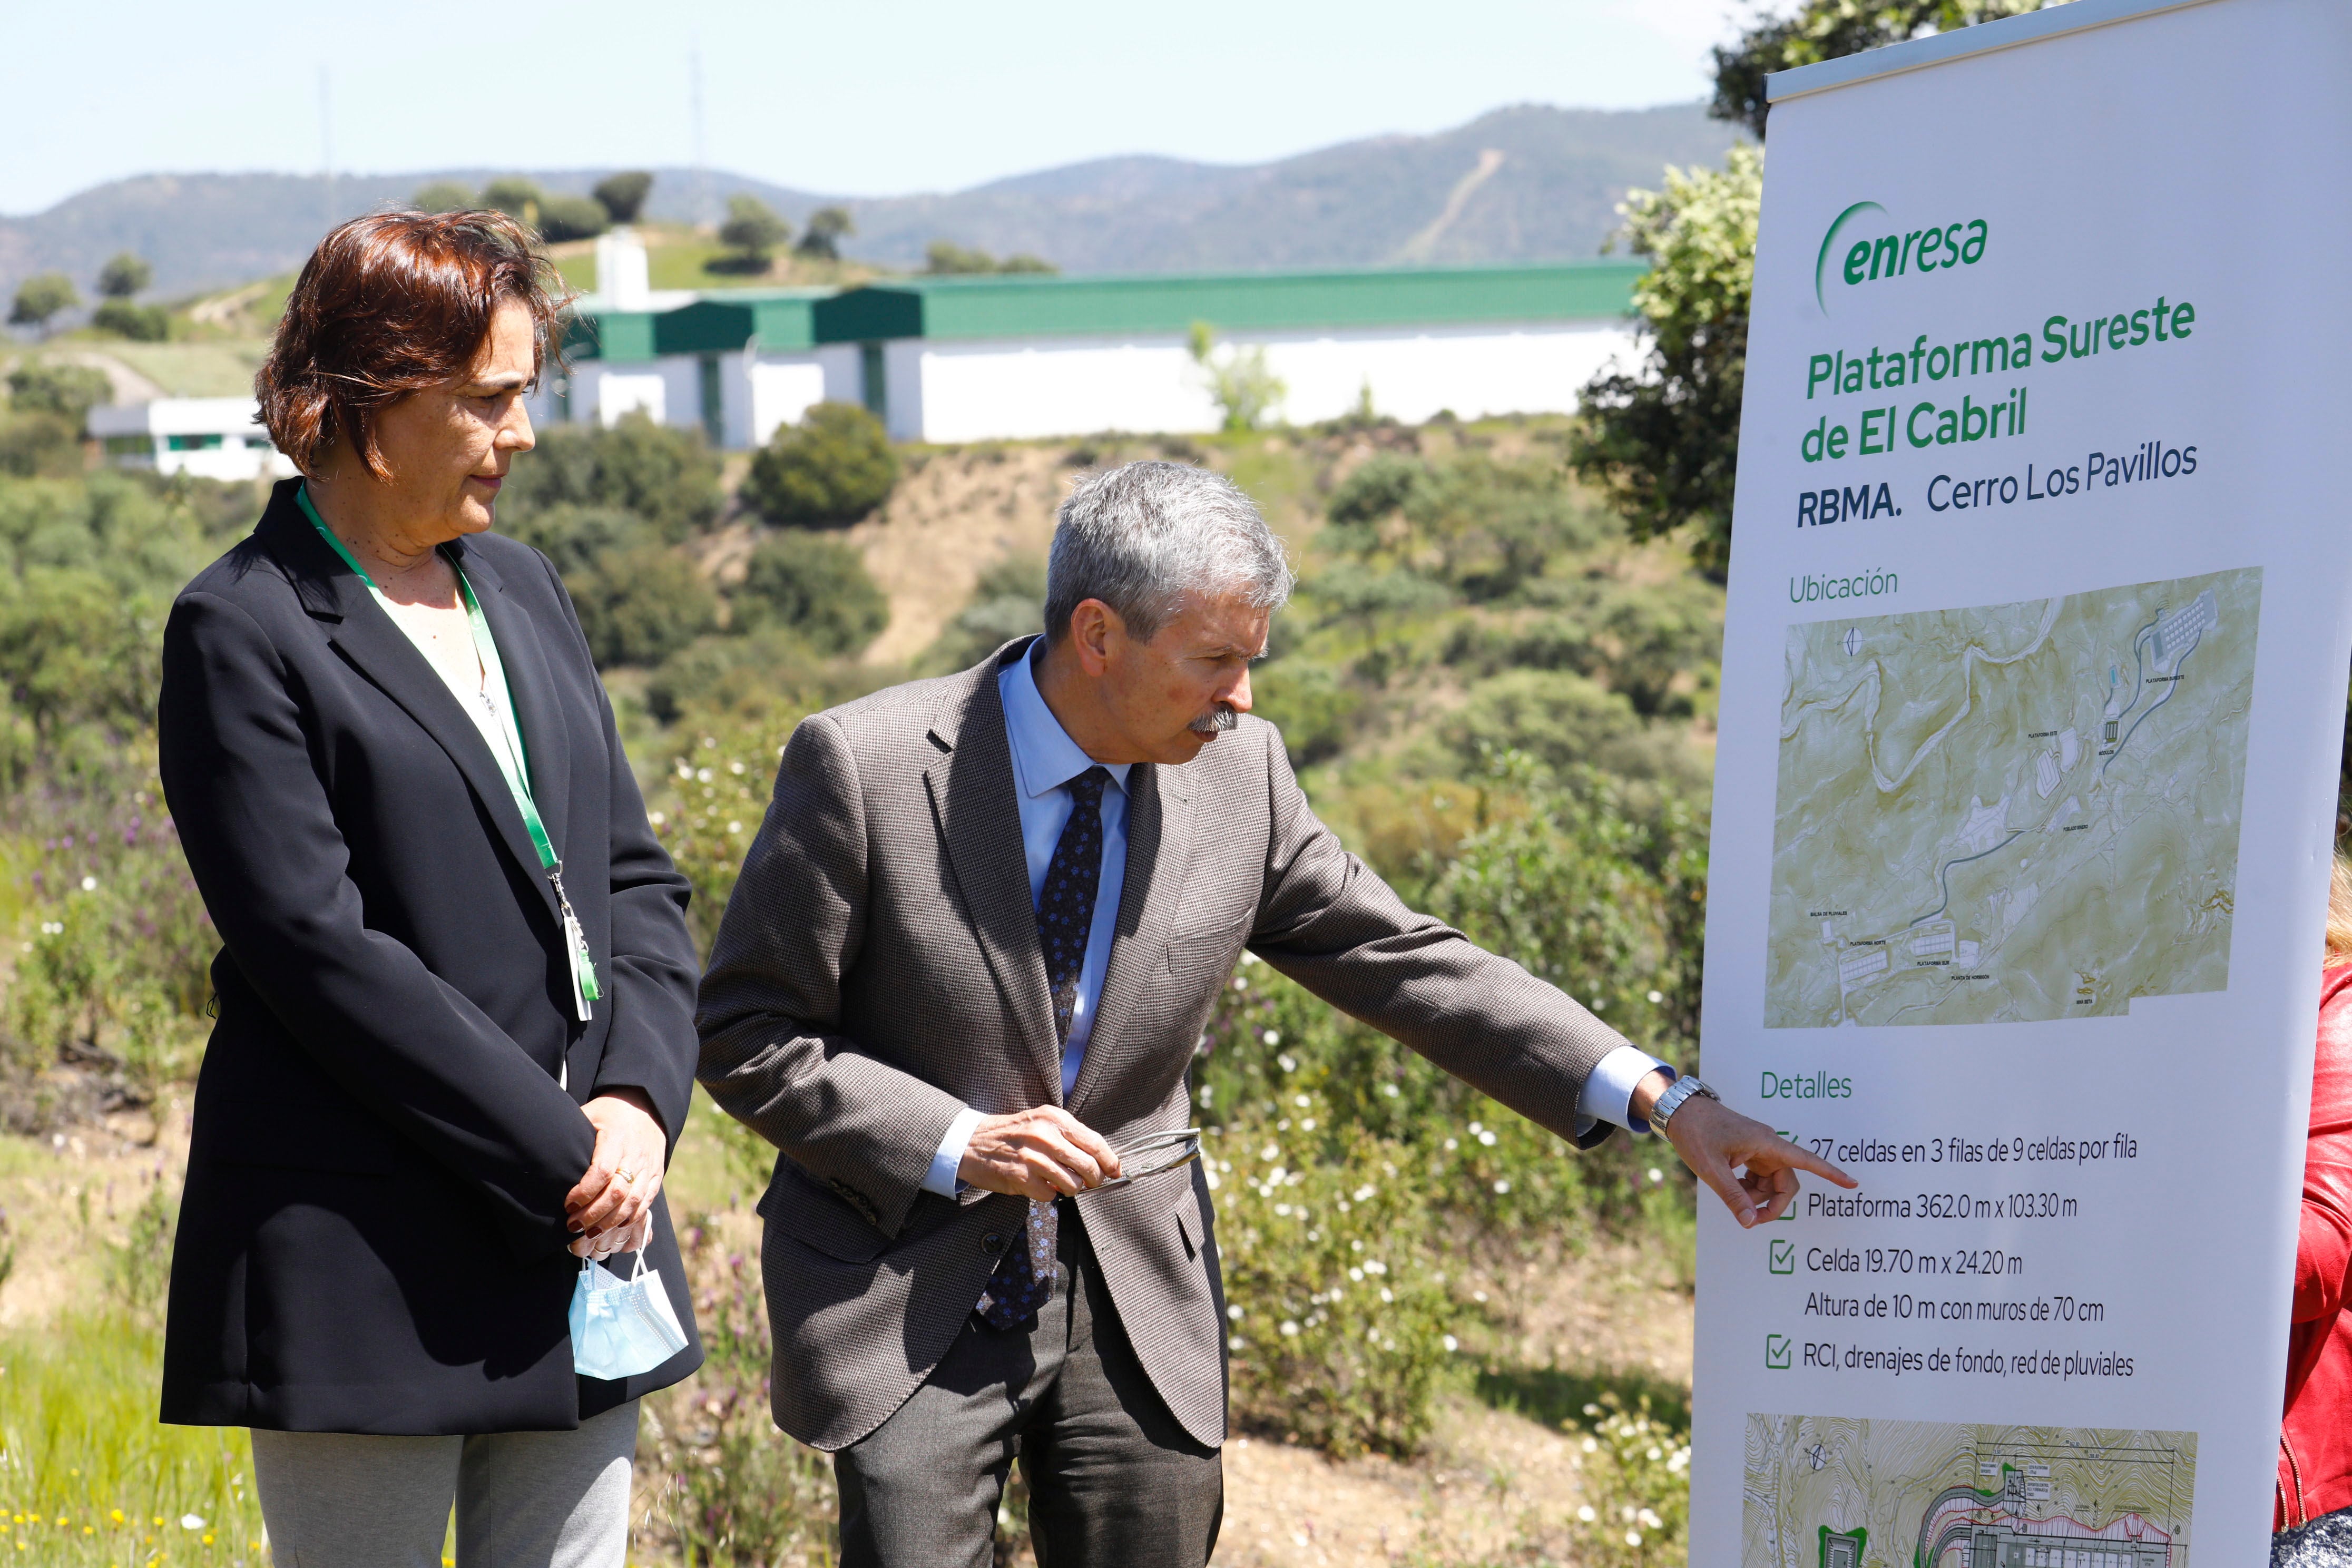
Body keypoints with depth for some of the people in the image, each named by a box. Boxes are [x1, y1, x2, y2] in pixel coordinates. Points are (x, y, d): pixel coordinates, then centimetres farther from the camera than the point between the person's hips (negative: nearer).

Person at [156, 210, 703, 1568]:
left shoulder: (523, 590, 15)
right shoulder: (245, 631, -8)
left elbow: (637, 880, 15)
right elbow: (319, 948, -15)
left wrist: (638, 1101, -3)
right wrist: (560, 1152, -15)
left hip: (585, 1247, 7)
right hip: (365, 1274, -7)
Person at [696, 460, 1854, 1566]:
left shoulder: (1238, 773, -1)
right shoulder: (862, 768, -13)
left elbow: (1409, 965, 3)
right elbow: (745, 1039, -8)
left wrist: (1661, 1101, -3)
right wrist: (956, 1145, -19)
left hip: (1135, 1301, 4)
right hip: (908, 1306, -3)